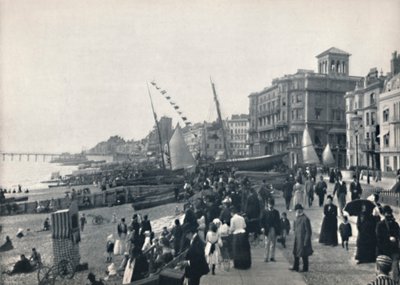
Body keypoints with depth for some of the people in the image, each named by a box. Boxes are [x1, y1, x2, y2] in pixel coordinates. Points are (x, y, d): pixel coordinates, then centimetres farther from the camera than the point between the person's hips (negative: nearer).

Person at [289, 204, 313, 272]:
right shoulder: (298, 218, 9)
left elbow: (308, 231, -18)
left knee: (304, 255, 3)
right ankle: (296, 267, 22)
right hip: (297, 239, 9)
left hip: (303, 240, -9)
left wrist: (306, 241, -18)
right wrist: (296, 220, 0)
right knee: (296, 253, 13)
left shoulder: (305, 219, -18)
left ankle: (305, 268, 16)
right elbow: (294, 228, 14)